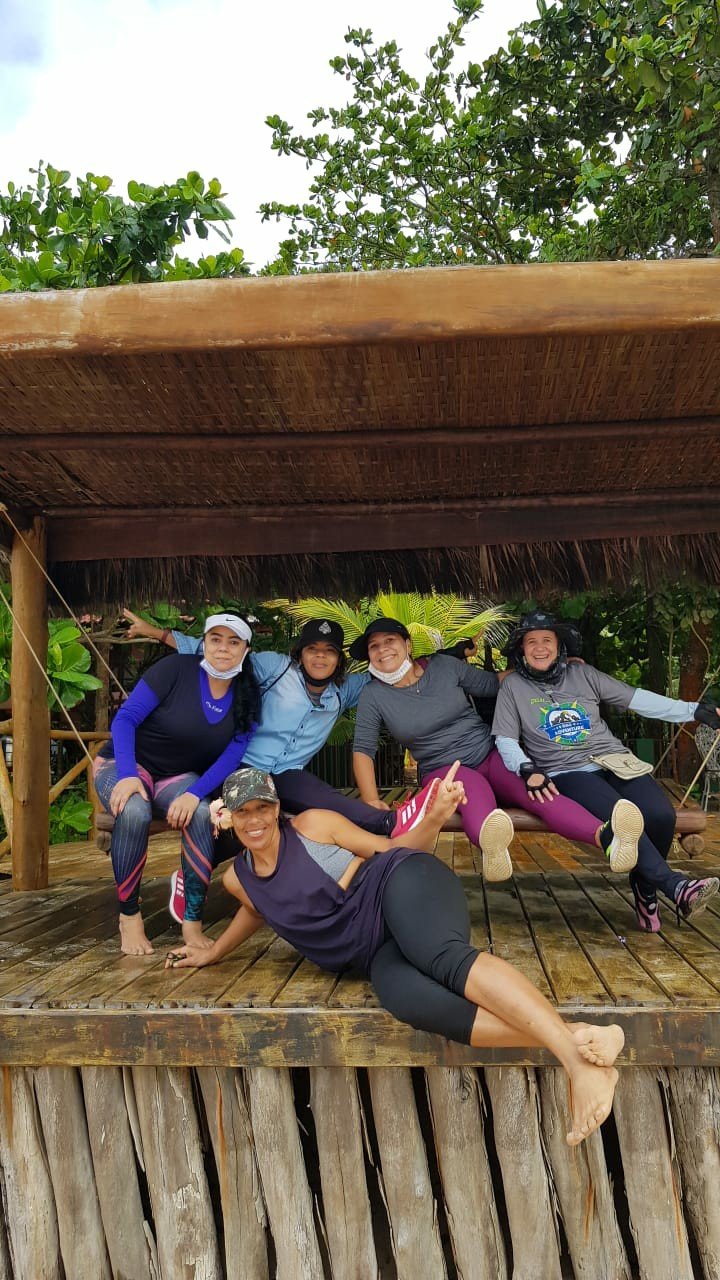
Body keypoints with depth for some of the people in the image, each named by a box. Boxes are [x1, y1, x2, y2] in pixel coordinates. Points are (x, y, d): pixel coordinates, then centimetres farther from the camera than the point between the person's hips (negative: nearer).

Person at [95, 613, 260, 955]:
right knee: (134, 812, -36)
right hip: (127, 764, -3)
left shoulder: (247, 698, -3)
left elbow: (231, 756, -10)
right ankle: (129, 916, -18)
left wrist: (194, 793, -26)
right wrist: (128, 775, -31)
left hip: (179, 778, 3)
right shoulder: (176, 668, -16)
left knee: (202, 814, -31)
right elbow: (125, 718, -17)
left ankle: (192, 922, -23)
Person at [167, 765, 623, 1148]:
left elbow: (392, 850, 6)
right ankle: (564, 1038, -44)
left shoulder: (311, 825, 2)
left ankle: (574, 1050, -53)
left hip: (403, 887, -3)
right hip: (376, 952, 3)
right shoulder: (238, 880, 15)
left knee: (444, 957, -39)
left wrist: (435, 818, -10)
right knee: (405, 998, -34)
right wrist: (213, 953, 45)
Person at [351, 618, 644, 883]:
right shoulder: (374, 696, -3)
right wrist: (372, 803, -21)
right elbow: (363, 750, -7)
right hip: (444, 770, -2)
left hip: (489, 754, 2)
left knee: (537, 792, -29)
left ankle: (607, 838, -57)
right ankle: (492, 846, -75)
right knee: (475, 790, -40)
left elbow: (493, 684, 12)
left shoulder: (444, 666, 1)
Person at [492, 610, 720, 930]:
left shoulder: (582, 674, 13)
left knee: (660, 814, -23)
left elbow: (638, 699, 11)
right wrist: (527, 769, -17)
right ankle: (675, 886, -24)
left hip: (613, 760, 3)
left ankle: (645, 886, 3)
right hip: (565, 773, -3)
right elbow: (505, 741, 4)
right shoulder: (513, 686, 8)